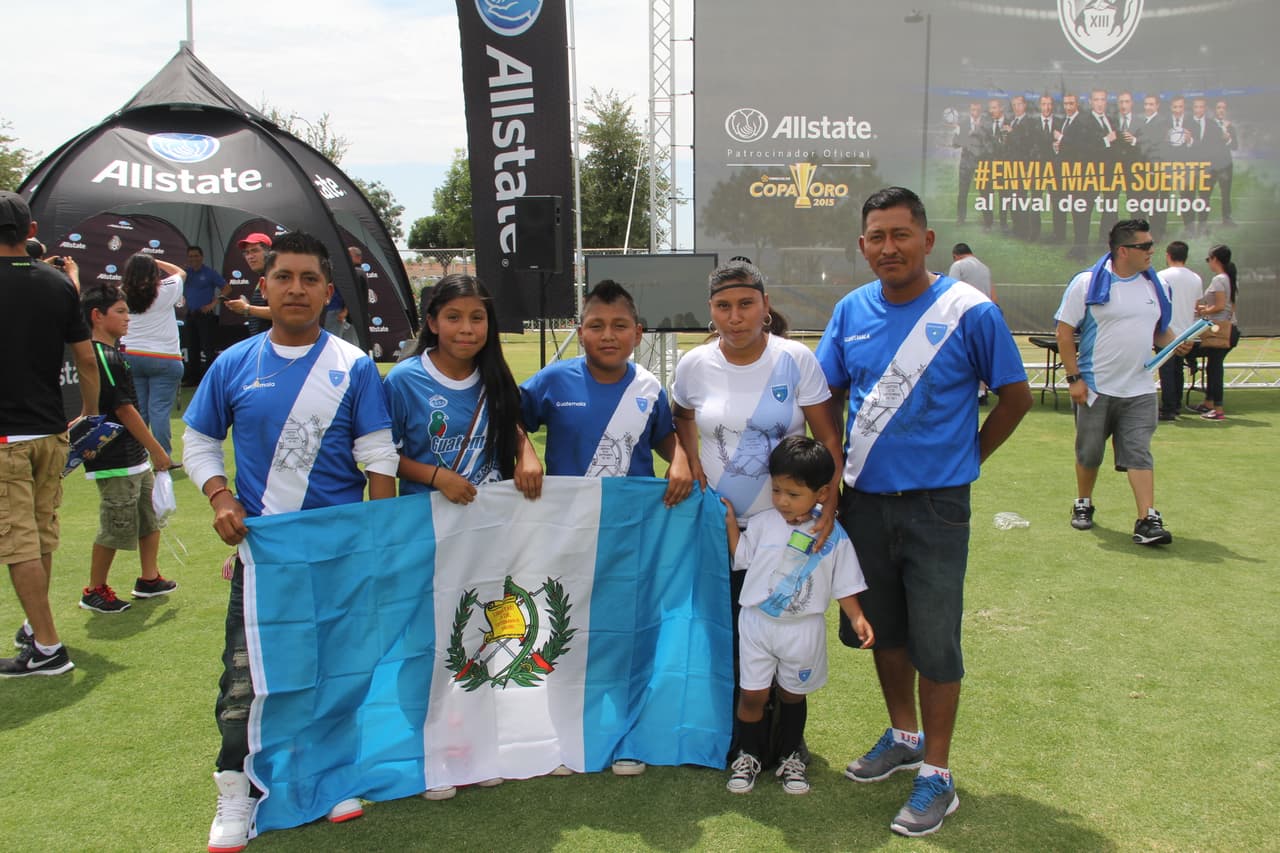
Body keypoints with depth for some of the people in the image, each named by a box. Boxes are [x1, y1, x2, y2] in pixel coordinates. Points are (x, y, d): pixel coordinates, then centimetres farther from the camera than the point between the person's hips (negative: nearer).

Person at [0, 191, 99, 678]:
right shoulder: (58, 284, 2)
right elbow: (87, 359, 5)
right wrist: (90, 414, 17)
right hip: (51, 432, 5)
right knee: (43, 536, 17)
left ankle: (47, 647, 1)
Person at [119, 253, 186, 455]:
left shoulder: (122, 294, -1)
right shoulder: (165, 291, -6)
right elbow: (181, 272, 11)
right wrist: (154, 261, 12)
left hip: (130, 357, 3)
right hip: (164, 358, -3)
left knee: (136, 411, 9)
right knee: (160, 410, -2)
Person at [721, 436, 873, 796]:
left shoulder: (833, 536, -8)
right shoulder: (763, 523, -4)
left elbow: (844, 584, -2)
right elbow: (741, 558, 4)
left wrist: (857, 618, -13)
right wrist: (731, 523, -4)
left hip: (804, 630, 0)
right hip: (757, 622, 1)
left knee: (793, 694, 15)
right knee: (752, 694, 5)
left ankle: (791, 756, 35)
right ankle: (748, 755, 25)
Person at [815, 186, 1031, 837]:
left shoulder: (968, 312, -11)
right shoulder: (851, 310, 3)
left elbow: (1015, 396, -1)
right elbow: (826, 398, 9)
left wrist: (966, 457, 2)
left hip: (935, 505, -5)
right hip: (863, 498, 5)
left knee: (934, 640, 3)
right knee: (883, 627, 18)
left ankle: (936, 774, 20)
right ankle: (903, 737, 39)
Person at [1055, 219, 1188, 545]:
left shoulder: (1155, 284, 8)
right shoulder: (1087, 283, -8)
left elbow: (1160, 329, 20)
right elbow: (1064, 332, -7)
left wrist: (1175, 344, -3)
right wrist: (1074, 378, -12)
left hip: (1139, 389, 3)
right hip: (1095, 389, -3)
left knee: (1139, 454, -3)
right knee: (1089, 453, 10)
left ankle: (1147, 520, -3)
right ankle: (1083, 504, 31)